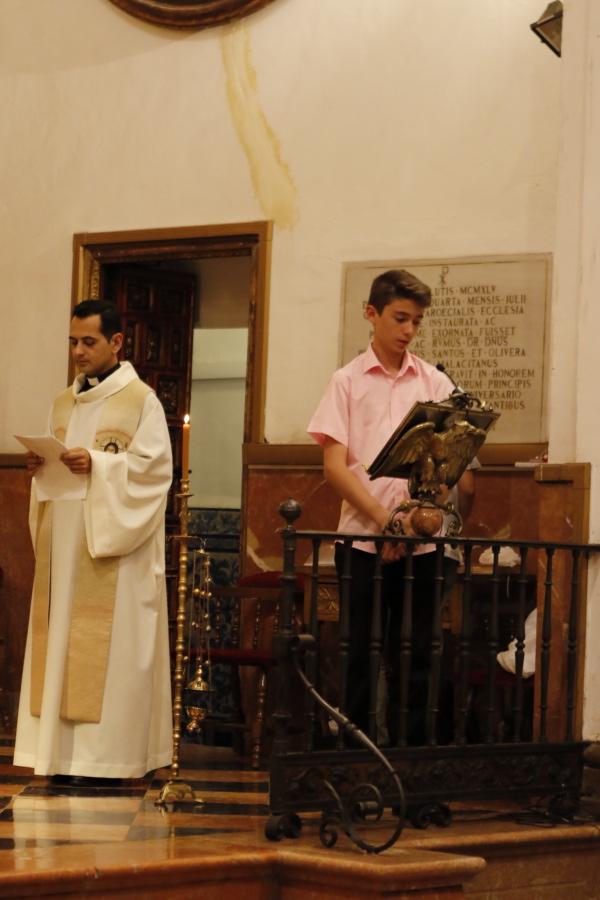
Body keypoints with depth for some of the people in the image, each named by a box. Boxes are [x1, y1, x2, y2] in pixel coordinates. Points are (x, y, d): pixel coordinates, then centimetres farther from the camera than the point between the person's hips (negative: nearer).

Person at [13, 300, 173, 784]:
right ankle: (66, 752, 4)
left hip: (114, 549, -6)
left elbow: (154, 469, -10)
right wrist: (41, 465, -3)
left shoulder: (141, 400, -3)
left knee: (107, 647, -7)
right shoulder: (65, 402, 16)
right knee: (62, 641, 2)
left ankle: (105, 755, -6)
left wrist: (97, 465, -20)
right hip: (65, 545, 6)